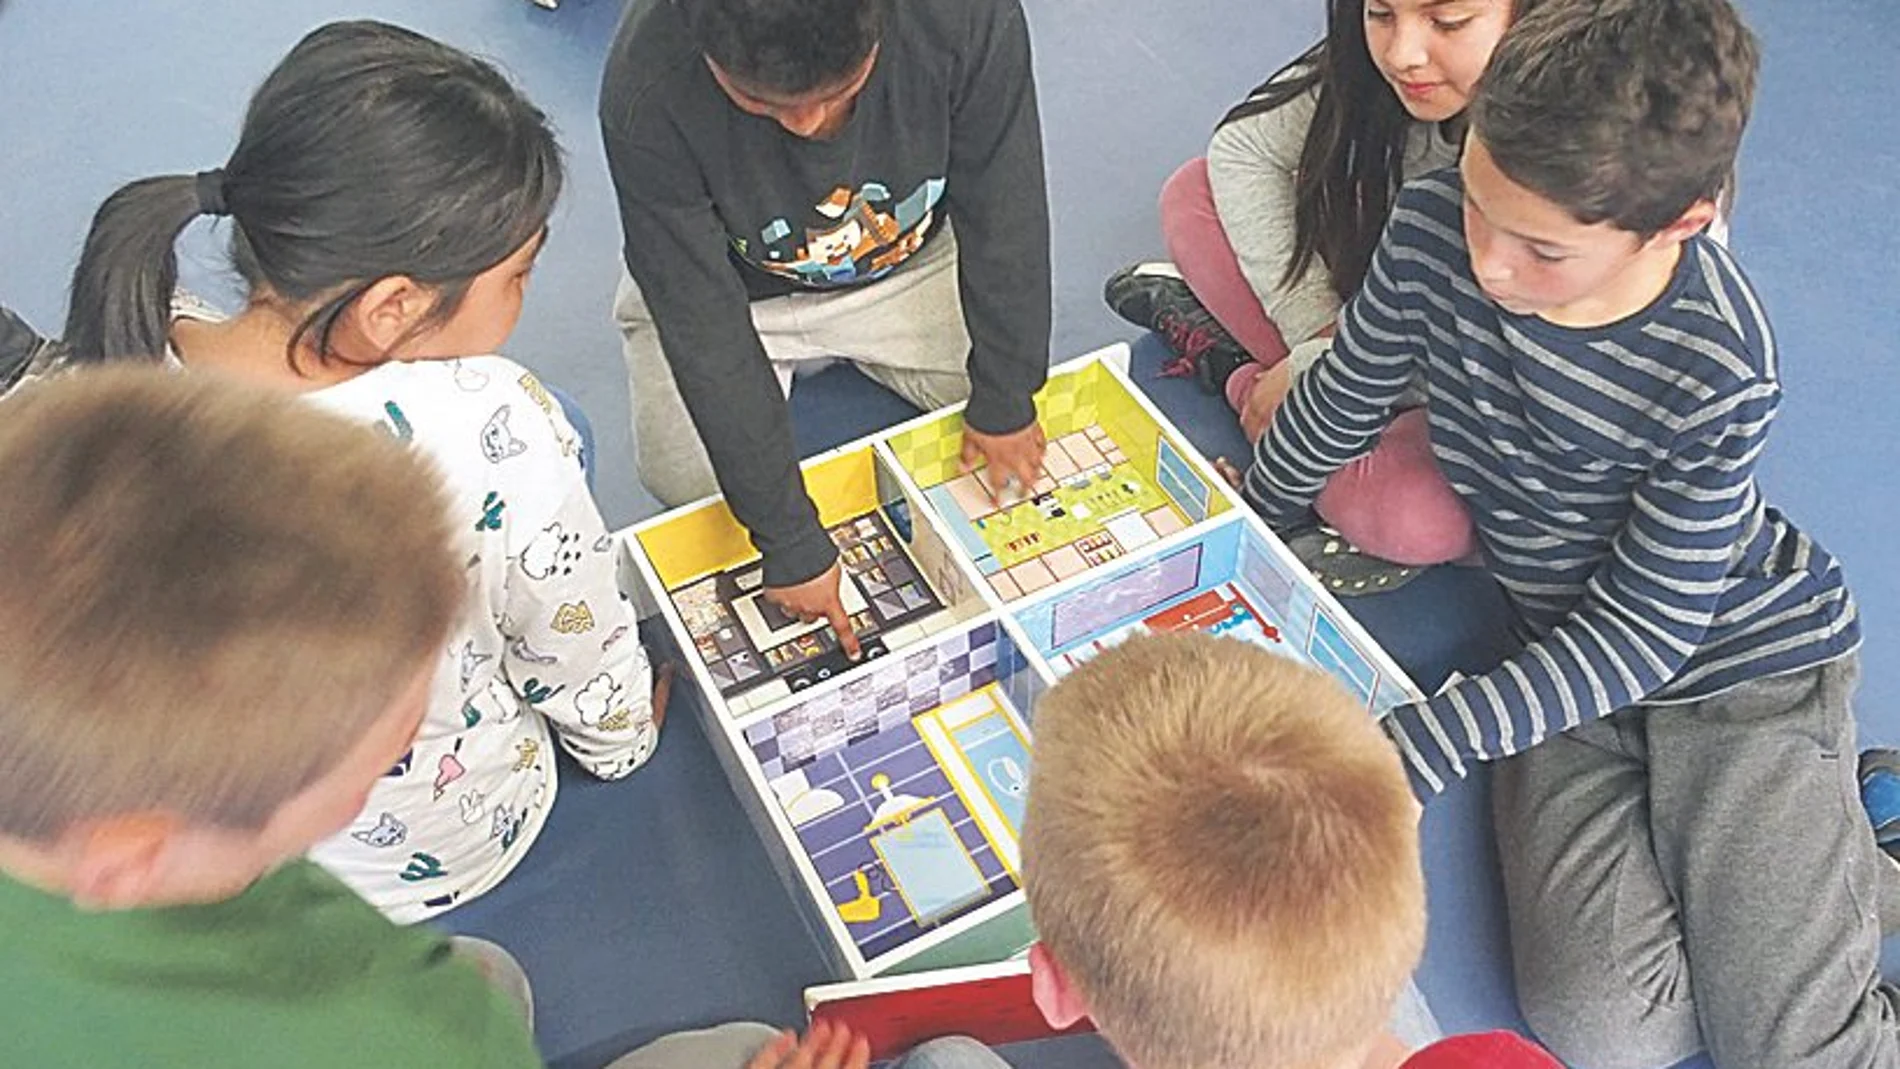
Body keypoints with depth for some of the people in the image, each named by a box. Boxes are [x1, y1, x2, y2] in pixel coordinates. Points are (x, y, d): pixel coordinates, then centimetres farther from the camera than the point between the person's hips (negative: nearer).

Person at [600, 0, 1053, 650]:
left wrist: (1005, 402, -13)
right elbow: (703, 322, -32)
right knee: (685, 479, -15)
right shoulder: (645, 98, -38)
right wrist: (789, 539, -28)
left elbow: (1003, 214, -20)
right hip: (731, 286, -1)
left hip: (911, 261, 2)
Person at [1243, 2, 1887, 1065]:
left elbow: (1642, 635, -21)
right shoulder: (1435, 229, -19)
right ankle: (1819, 839, 14)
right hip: (1565, 637, 4)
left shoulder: (1719, 373, -29)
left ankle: (1863, 855, 21)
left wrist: (1426, 743, -27)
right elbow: (1347, 397, 1)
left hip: (1743, 658, -3)